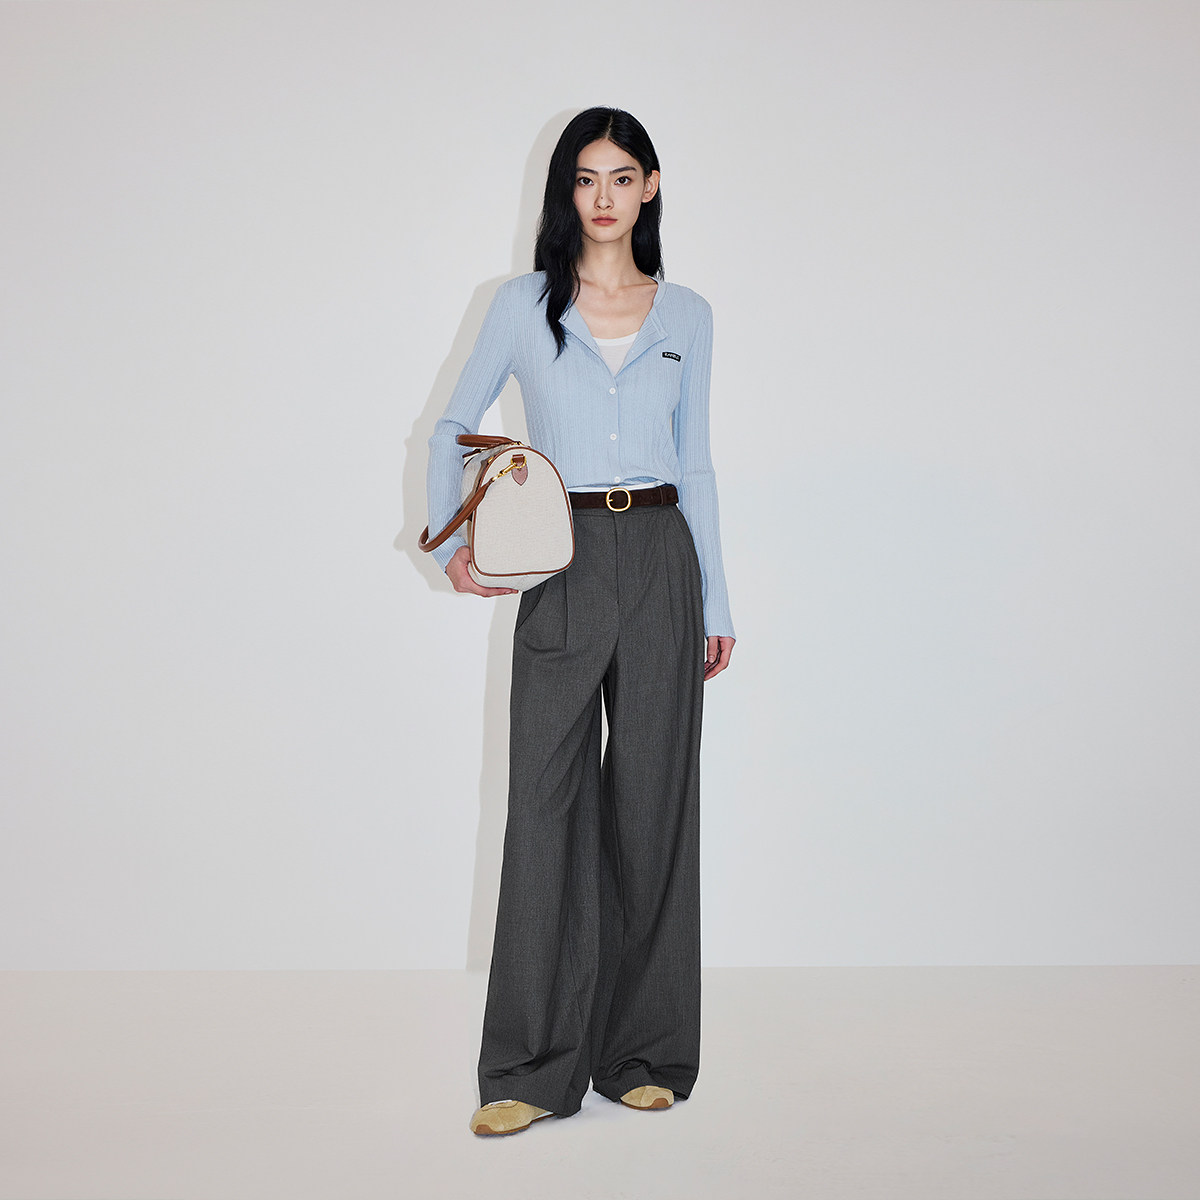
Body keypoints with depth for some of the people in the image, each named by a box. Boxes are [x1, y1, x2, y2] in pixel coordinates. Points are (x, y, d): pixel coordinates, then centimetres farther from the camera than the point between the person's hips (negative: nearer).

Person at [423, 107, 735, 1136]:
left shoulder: (686, 315, 10)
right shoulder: (524, 305, 4)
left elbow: (696, 464, 12)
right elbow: (454, 426, 11)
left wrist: (714, 604, 10)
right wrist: (451, 542, -3)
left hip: (659, 559, 2)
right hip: (563, 562, -1)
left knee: (652, 799, 4)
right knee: (549, 798, -4)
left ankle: (644, 1051, 16)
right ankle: (534, 1067, 4)